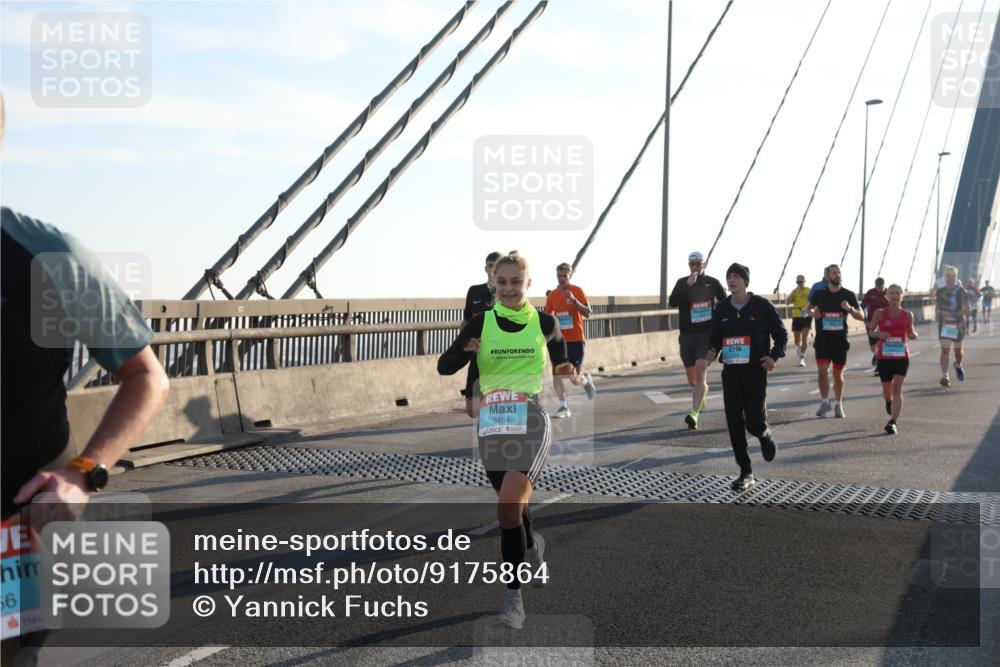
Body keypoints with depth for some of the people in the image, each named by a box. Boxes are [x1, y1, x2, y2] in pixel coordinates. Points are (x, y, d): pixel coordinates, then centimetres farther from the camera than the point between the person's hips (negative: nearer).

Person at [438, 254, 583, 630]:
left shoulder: (544, 323, 4)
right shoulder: (481, 322, 2)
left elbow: (560, 359, 23)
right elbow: (444, 367, -4)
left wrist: (570, 374, 2)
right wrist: (466, 351, -24)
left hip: (530, 419, -2)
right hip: (492, 423, 2)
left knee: (508, 507, -18)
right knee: (515, 507, 14)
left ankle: (514, 598, -7)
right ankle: (533, 550, 46)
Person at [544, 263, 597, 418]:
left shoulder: (577, 291, -4)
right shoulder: (552, 295, 5)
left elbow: (587, 313, -11)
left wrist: (574, 300, -24)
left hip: (576, 339, -3)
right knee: (557, 372, -9)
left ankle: (587, 380, 38)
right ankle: (563, 407, -2)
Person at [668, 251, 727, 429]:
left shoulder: (713, 283, 3)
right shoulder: (682, 283, 4)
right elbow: (672, 303, -13)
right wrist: (687, 285, -22)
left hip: (707, 335, -2)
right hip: (687, 335, 2)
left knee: (700, 373, -18)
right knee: (692, 379, 13)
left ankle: (694, 414, -24)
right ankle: (703, 395, 46)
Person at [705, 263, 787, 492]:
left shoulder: (762, 306, -4)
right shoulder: (721, 309, 6)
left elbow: (781, 334, 2)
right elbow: (714, 337, 14)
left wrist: (774, 356, -14)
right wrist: (712, 351, -8)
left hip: (755, 372, -3)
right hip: (730, 372, 3)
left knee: (754, 422, -9)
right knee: (734, 424, 0)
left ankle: (765, 435, 31)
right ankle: (746, 473, 11)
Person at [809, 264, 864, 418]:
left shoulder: (848, 295, 0)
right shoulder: (819, 294, 0)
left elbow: (861, 316, 0)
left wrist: (850, 309, -20)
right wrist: (813, 313, -4)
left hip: (840, 340, 1)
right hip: (822, 339, 0)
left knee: (838, 373, 9)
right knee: (822, 371, -12)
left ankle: (838, 405, 25)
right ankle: (825, 402, 7)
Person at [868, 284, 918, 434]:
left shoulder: (907, 315, 1)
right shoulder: (880, 313, -3)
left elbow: (911, 332, 15)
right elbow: (871, 331, 6)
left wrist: (913, 335, -8)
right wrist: (879, 334, -16)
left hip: (902, 356, 0)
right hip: (884, 357, 0)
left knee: (897, 388, -14)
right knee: (887, 391, 12)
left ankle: (893, 422, -14)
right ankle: (889, 401, 49)